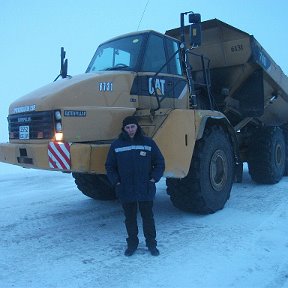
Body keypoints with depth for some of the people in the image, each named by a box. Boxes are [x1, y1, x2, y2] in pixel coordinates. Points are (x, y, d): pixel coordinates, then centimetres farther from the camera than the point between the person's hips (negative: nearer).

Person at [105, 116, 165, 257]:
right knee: (130, 218, 12)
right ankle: (132, 243, 28)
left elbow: (160, 163, 6)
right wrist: (116, 181, -3)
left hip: (146, 189, 0)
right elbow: (109, 166, 7)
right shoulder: (116, 145, 1)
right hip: (125, 190, 1)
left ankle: (151, 243, 25)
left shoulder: (148, 143, 0)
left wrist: (153, 178, -4)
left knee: (148, 216, 10)